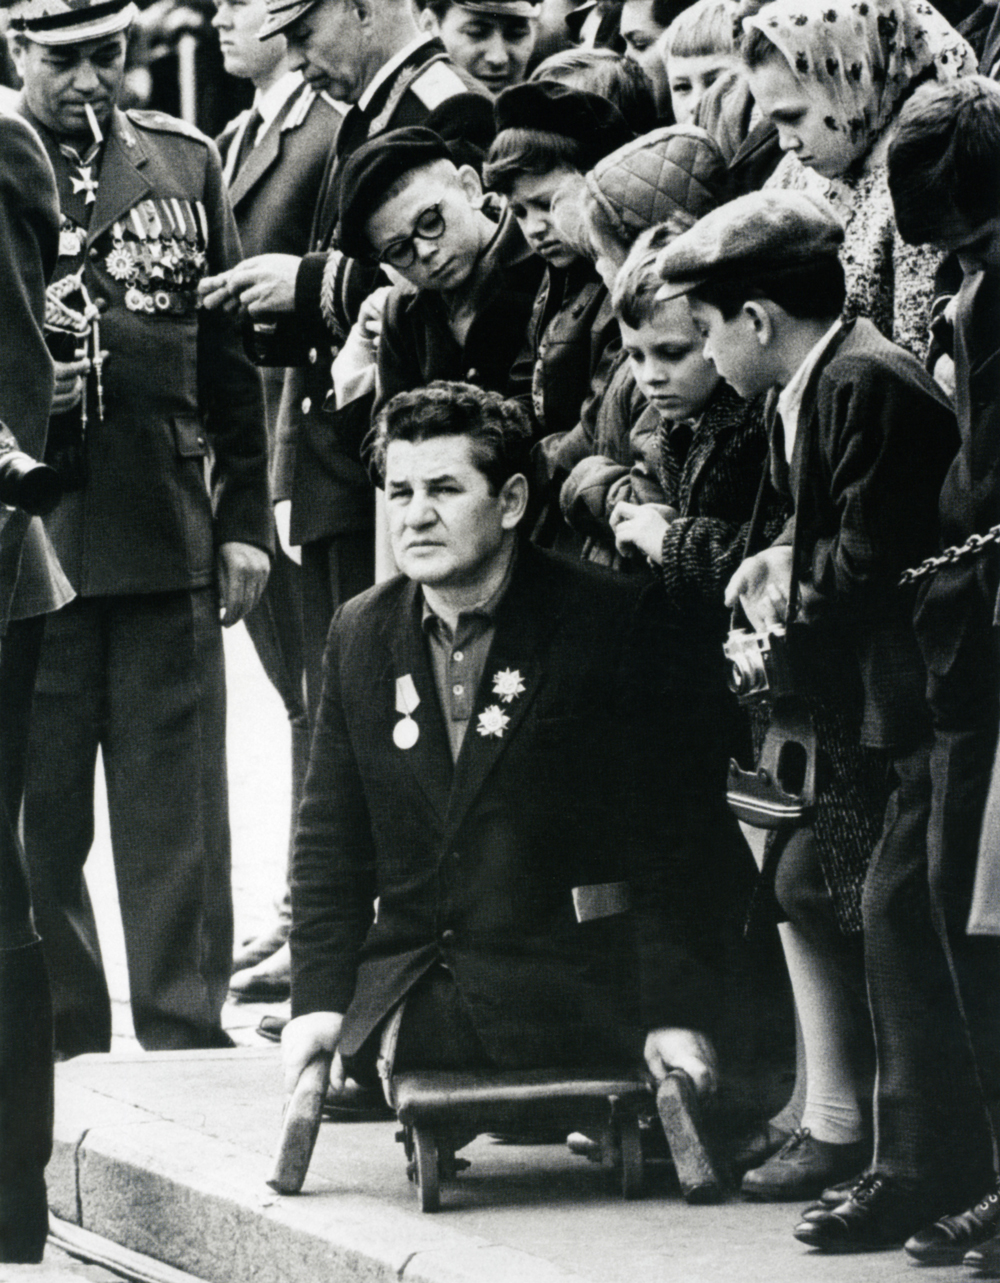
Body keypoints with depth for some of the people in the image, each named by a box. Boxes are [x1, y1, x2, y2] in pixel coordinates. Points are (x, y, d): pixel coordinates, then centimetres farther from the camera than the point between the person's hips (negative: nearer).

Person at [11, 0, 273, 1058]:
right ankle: (59, 1044, 11)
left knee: (176, 812, 4)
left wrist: (244, 518, 8)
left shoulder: (184, 164, 9)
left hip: (165, 535, 2)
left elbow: (228, 356, 12)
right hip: (27, 532, -2)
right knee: (38, 816, 3)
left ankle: (186, 1038, 9)